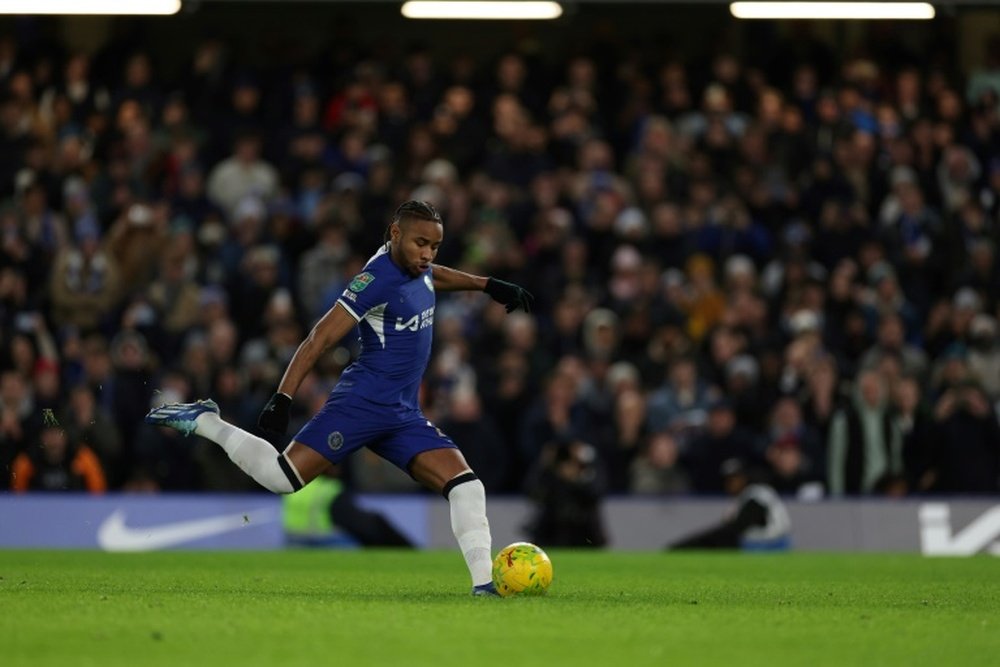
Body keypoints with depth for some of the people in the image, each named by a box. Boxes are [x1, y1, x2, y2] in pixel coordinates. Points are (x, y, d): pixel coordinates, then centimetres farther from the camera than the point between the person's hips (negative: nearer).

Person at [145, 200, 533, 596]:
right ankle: (203, 422, 3)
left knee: (465, 485, -6)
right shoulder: (378, 278, -15)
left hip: (404, 415, 8)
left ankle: (484, 581, -6)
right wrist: (282, 398, -26)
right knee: (282, 477, -16)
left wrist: (489, 285, 40)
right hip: (362, 403, -8)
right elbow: (321, 338, -19)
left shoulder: (416, 268, 10)